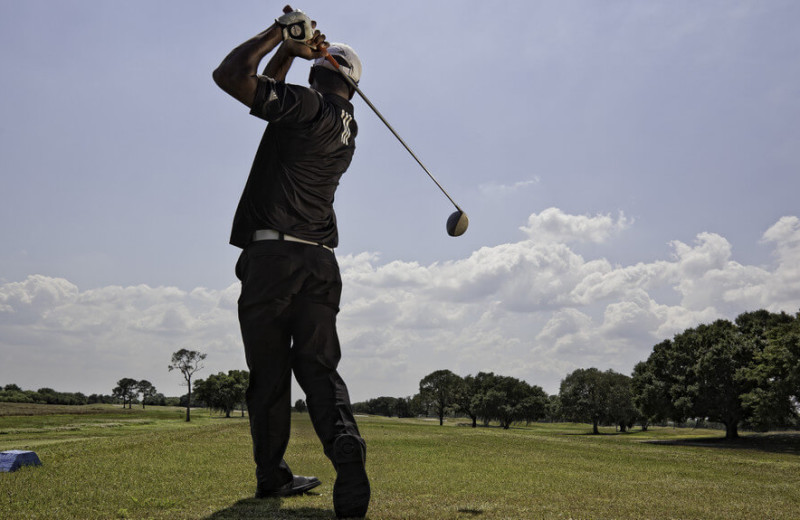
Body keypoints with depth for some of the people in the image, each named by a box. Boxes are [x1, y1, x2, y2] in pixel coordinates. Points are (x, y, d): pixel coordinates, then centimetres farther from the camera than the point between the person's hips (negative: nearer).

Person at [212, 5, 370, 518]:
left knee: (269, 370, 3)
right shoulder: (347, 127, 19)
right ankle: (345, 442, -19)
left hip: (272, 252, -6)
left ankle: (272, 474, 9)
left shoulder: (307, 104, -3)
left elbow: (230, 74, -6)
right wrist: (290, 47, 25)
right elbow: (273, 97, 30)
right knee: (319, 365, 4)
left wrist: (278, 34, 4)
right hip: (321, 260, 6)